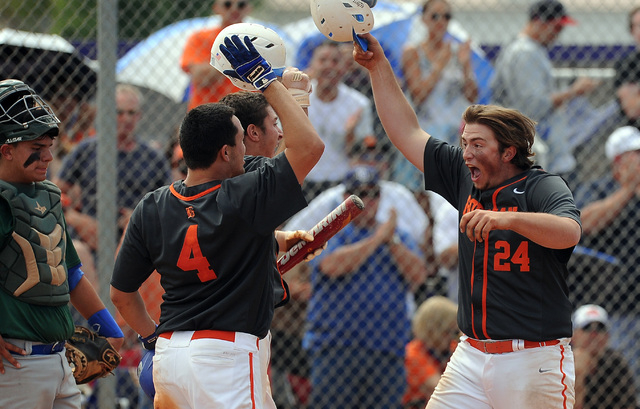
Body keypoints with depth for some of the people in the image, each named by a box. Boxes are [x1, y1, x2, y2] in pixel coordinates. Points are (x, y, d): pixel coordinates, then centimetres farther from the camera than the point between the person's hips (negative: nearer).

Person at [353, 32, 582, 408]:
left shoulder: (543, 186, -6)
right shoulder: (465, 179, 13)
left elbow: (569, 232, -27)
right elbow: (407, 132, 18)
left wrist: (508, 219, -41)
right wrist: (378, 66, 15)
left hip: (534, 361, -6)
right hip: (472, 356, 6)